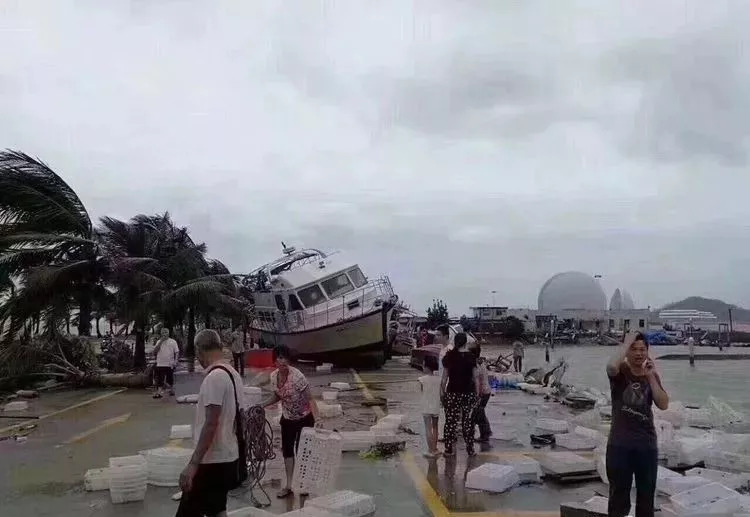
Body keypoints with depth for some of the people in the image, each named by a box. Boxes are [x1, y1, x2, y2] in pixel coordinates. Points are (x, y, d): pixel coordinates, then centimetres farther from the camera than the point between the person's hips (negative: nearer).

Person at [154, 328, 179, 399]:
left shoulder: (173, 342, 3)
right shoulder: (158, 342, 10)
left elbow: (177, 352, 1)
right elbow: (154, 352, -1)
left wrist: (175, 361, -13)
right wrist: (160, 342, -6)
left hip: (170, 364, -2)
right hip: (160, 364, 2)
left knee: (170, 380, 7)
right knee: (159, 380, -4)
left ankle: (172, 390, 23)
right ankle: (159, 392, -6)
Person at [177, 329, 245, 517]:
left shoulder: (214, 377, -19)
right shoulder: (233, 374, 10)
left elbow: (211, 424, -24)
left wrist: (193, 464, -24)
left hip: (212, 461, -10)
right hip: (228, 457, 10)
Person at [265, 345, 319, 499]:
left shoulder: (297, 376, -29)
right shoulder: (274, 376, -10)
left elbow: (310, 399, -27)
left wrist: (316, 419, -37)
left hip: (304, 418, -5)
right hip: (287, 418, 5)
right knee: (287, 450, 7)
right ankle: (289, 485, 18)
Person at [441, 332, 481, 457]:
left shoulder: (449, 356, -2)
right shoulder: (471, 356, -3)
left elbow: (445, 376, 0)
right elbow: (476, 377, -2)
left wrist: (442, 391, 8)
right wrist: (477, 393, 4)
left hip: (452, 393, 0)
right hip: (468, 393, 0)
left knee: (450, 421, 6)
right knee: (468, 421, 8)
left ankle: (449, 449, 9)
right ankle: (470, 449, 13)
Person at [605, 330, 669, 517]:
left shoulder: (652, 375, 5)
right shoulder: (620, 372, -7)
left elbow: (663, 405, -7)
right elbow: (611, 366, -34)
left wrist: (651, 377, -13)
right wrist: (627, 342, -22)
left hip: (647, 443, 4)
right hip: (620, 444, -4)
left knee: (646, 494, 14)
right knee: (619, 493, 6)